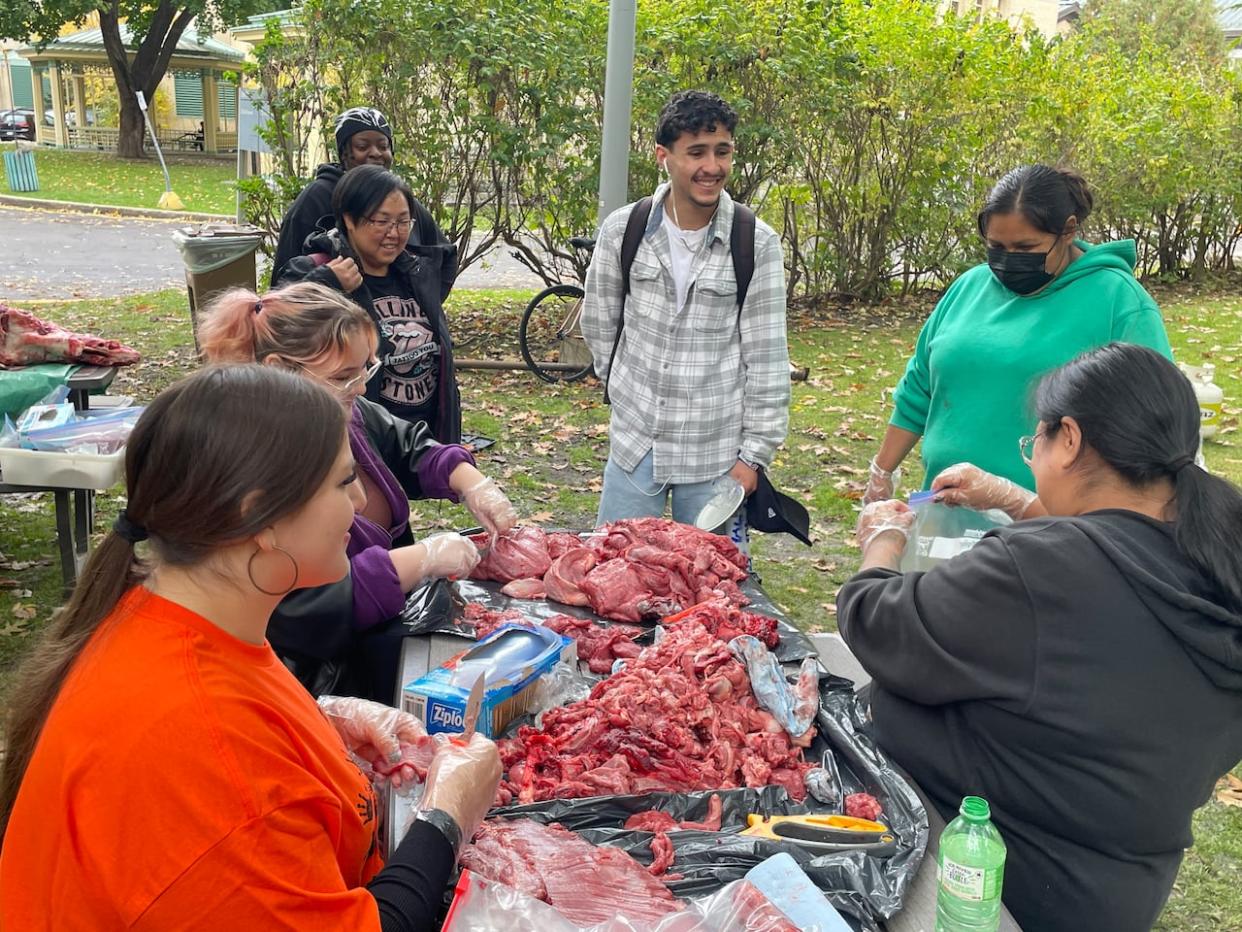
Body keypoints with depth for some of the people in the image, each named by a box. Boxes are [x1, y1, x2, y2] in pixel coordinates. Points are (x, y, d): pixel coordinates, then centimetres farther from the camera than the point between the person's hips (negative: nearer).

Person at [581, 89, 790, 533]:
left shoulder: (757, 243, -8)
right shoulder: (622, 230, -4)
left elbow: (766, 359, -5)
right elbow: (598, 323, 10)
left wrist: (754, 454, -6)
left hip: (716, 456, -1)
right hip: (633, 446, 2)